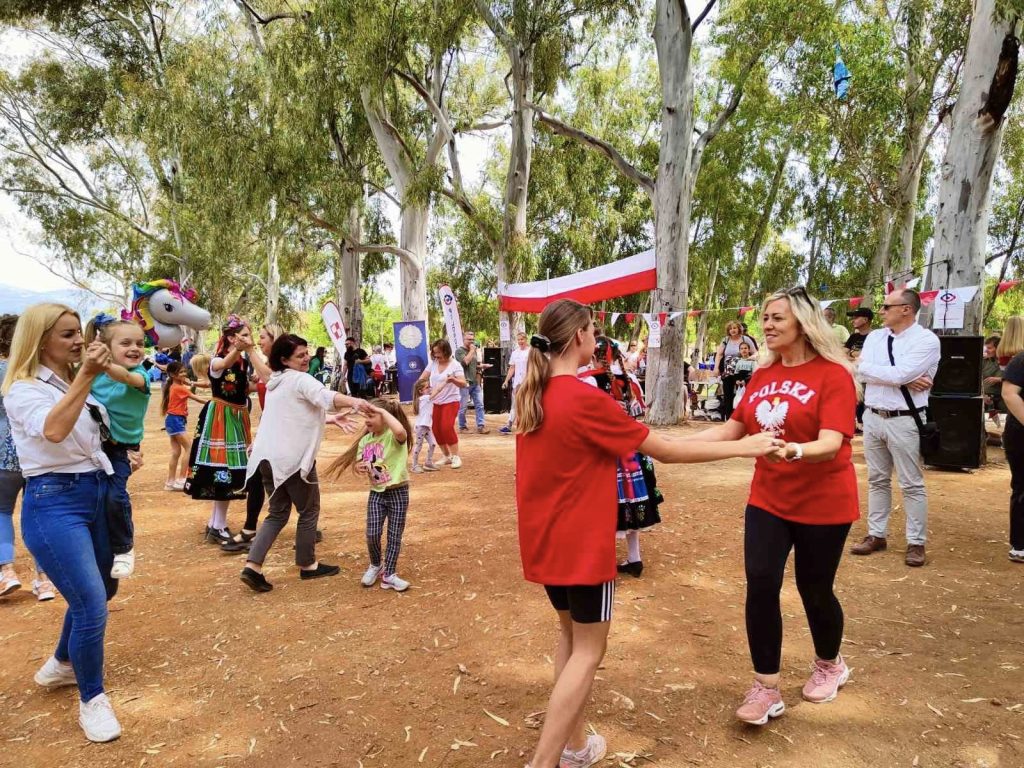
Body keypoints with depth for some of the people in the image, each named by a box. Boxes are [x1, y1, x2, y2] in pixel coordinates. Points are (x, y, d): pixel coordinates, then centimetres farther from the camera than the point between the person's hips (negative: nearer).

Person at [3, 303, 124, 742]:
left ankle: (59, 666, 44)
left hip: (93, 495, 9)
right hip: (53, 503, -8)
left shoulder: (73, 384, 12)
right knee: (92, 606, -13)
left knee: (98, 592, 20)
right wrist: (85, 377, -36)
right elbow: (53, 431, -33)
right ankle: (92, 700, 7)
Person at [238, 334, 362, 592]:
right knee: (309, 511, 10)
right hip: (292, 458, -8)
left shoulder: (276, 382, 20)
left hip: (268, 457, 8)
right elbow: (325, 397, -31)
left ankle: (252, 566, 4)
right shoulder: (300, 380, -9)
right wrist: (353, 402, -48)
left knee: (278, 513, 16)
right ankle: (308, 565, 21)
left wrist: (332, 419, 20)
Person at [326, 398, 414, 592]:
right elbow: (358, 463, 13)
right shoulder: (365, 440, 4)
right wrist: (359, 467, -12)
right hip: (376, 493, 5)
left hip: (398, 492, -4)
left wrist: (383, 410, -32)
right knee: (372, 534, -3)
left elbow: (400, 431, -41)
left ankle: (389, 574, 17)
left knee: (395, 535, 3)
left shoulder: (394, 436, -15)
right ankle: (376, 565, 24)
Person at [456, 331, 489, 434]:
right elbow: (465, 362, -21)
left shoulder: (474, 351, 19)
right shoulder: (459, 351, -5)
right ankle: (462, 427, 12)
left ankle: (480, 426, 0)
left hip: (476, 382, 7)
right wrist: (471, 350, -12)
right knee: (463, 407, 0)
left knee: (479, 405, 0)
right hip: (465, 383, -7)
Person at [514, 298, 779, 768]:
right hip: (581, 542, -8)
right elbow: (666, 451, -16)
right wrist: (743, 447, -8)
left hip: (543, 538, 8)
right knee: (588, 651, 5)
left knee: (570, 634, 21)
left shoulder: (530, 395, 2)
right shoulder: (585, 399, -21)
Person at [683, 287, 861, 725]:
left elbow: (831, 444, -26)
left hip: (822, 503, -4)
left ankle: (829, 665, 41)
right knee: (760, 585, -3)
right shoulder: (763, 375, 2)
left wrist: (793, 451, -47)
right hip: (767, 500, 5)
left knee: (814, 588, 11)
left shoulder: (833, 375, -16)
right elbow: (733, 429, 4)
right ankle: (766, 689, 11)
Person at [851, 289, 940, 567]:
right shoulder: (874, 337, 7)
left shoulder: (926, 340, -10)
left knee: (912, 484, 4)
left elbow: (900, 374, -22)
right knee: (877, 480, 14)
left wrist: (868, 366, -8)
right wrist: (900, 379, -15)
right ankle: (876, 535, 25)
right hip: (872, 417, 6)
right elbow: (861, 372, -7)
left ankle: (916, 542, 16)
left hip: (904, 421, -5)